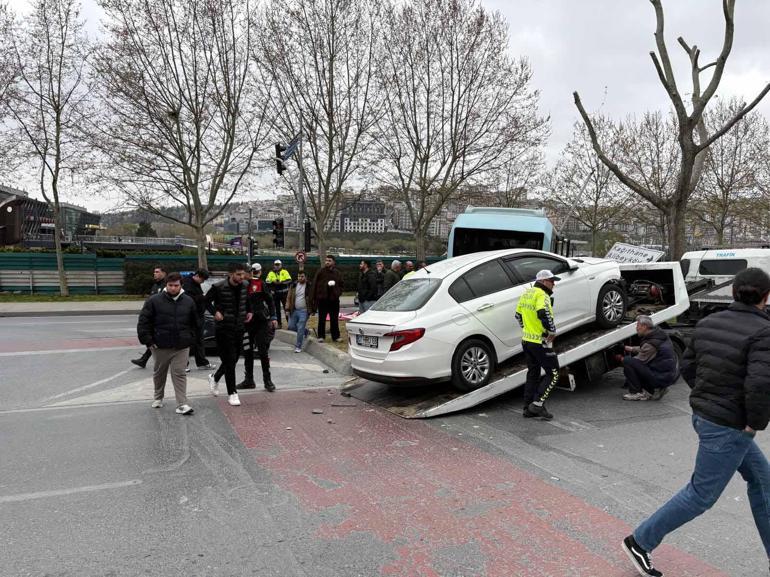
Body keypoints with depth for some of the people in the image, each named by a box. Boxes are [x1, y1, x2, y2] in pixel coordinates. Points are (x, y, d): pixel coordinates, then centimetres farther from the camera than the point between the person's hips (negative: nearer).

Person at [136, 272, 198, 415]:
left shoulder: (189, 301, 4)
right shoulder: (154, 301, -5)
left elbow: (195, 323, 13)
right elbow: (143, 322, -4)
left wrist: (191, 339, 6)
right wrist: (147, 340, -9)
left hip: (182, 346, 0)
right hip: (160, 346, 0)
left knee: (179, 374, -2)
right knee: (159, 373, 17)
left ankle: (182, 404, -3)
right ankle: (158, 398, 37)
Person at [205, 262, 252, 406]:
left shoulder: (244, 287, 2)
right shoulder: (219, 287, -14)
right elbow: (207, 300, -1)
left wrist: (249, 312, 7)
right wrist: (215, 312, -13)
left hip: (239, 328, 6)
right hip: (223, 328, -6)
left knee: (234, 358, 15)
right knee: (229, 360, -4)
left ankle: (215, 378, 41)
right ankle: (232, 393, 7)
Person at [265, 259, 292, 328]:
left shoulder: (285, 272, 2)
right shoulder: (271, 273, 7)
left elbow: (289, 281, -8)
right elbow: (267, 282, 0)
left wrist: (281, 282, -20)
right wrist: (273, 283, -16)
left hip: (284, 293, -2)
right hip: (275, 294, 2)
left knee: (286, 308, -1)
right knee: (277, 309, 7)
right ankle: (279, 324, 14)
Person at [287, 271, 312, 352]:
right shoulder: (293, 286, 6)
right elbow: (289, 297, 6)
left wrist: (312, 310, -4)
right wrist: (287, 308, -1)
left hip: (304, 311, -5)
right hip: (294, 310, 5)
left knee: (300, 329, -6)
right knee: (291, 327, 7)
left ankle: (298, 347, 6)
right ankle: (305, 331, 32)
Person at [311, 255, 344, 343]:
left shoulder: (337, 273, 7)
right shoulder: (320, 272, -1)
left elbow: (341, 285, 14)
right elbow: (314, 285, -2)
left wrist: (337, 293, -5)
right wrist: (314, 298, -8)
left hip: (334, 299, 2)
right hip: (322, 299, -2)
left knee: (334, 319, 8)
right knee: (321, 319, 5)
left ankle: (336, 336, 16)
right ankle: (321, 336, 14)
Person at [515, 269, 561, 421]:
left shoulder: (526, 293, 13)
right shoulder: (542, 295, -15)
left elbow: (518, 314, 20)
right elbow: (543, 313, -33)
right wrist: (552, 331, -21)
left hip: (526, 340, 9)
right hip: (540, 342, -9)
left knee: (532, 374, 16)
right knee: (553, 373, 1)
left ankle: (529, 409, 19)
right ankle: (537, 404, -4)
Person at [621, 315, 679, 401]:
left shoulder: (650, 343, -21)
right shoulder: (659, 333, 5)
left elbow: (638, 361, -9)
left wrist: (622, 359, 5)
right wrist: (630, 348, 18)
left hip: (663, 377, -9)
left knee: (627, 362, -16)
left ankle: (637, 393, -7)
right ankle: (655, 390, 16)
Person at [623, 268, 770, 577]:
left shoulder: (709, 322, 3)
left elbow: (687, 367, 9)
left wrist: (709, 397, 14)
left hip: (704, 415, 8)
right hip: (729, 427, -8)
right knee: (701, 495, 5)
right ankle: (640, 542, 14)